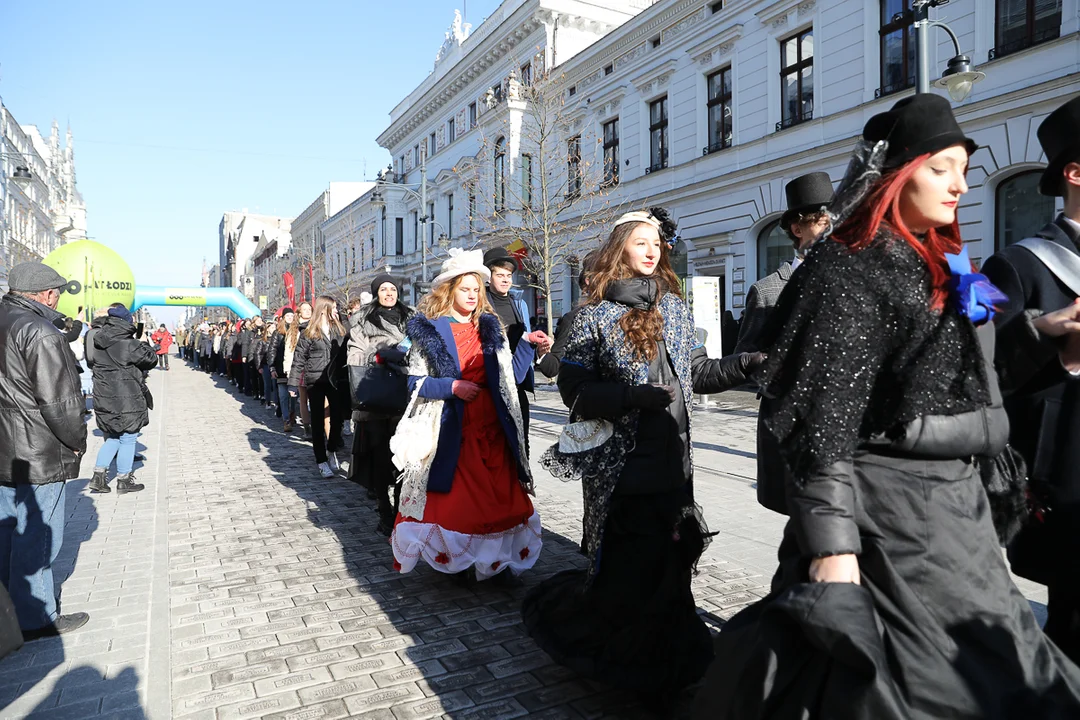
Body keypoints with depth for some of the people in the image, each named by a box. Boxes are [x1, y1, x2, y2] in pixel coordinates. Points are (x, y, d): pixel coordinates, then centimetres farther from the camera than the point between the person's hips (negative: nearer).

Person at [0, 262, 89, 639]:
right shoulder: (40, 334, -22)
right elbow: (58, 403, -22)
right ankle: (36, 619, 16)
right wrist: (77, 441, -7)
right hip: (37, 457, -9)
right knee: (37, 535, 3)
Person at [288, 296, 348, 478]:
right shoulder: (309, 333, -3)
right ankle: (322, 461, 11)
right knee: (318, 420, 4)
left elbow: (345, 354, 9)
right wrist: (293, 383, -5)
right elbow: (299, 359, -2)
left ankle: (332, 451, 23)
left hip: (335, 380, 3)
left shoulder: (339, 330, 9)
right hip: (315, 381, -3)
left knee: (338, 416, -1)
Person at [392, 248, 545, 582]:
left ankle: (498, 558, 18)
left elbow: (512, 376, 8)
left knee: (500, 494, 3)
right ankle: (460, 560, 20)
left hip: (492, 428, 3)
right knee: (457, 496, 3)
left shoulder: (491, 328, 11)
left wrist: (527, 344, -3)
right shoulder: (429, 330, 0)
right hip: (451, 430, -3)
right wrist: (452, 387, -15)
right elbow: (415, 382, -2)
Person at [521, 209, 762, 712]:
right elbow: (575, 391, -9)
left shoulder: (675, 306, 11)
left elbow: (696, 371, 14)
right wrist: (637, 397, -20)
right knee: (625, 573, 1)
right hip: (621, 468, -5)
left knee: (670, 562, 8)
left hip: (673, 464, 5)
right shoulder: (596, 316, -3)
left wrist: (746, 365, -1)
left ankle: (665, 661, 29)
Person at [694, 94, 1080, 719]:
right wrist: (832, 544, -23)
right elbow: (827, 415, -19)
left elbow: (974, 398, 19)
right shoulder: (849, 271, -12)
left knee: (1001, 667, 15)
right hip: (886, 509, -8)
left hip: (959, 504, 9)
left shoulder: (948, 269, 15)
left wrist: (991, 519, 18)